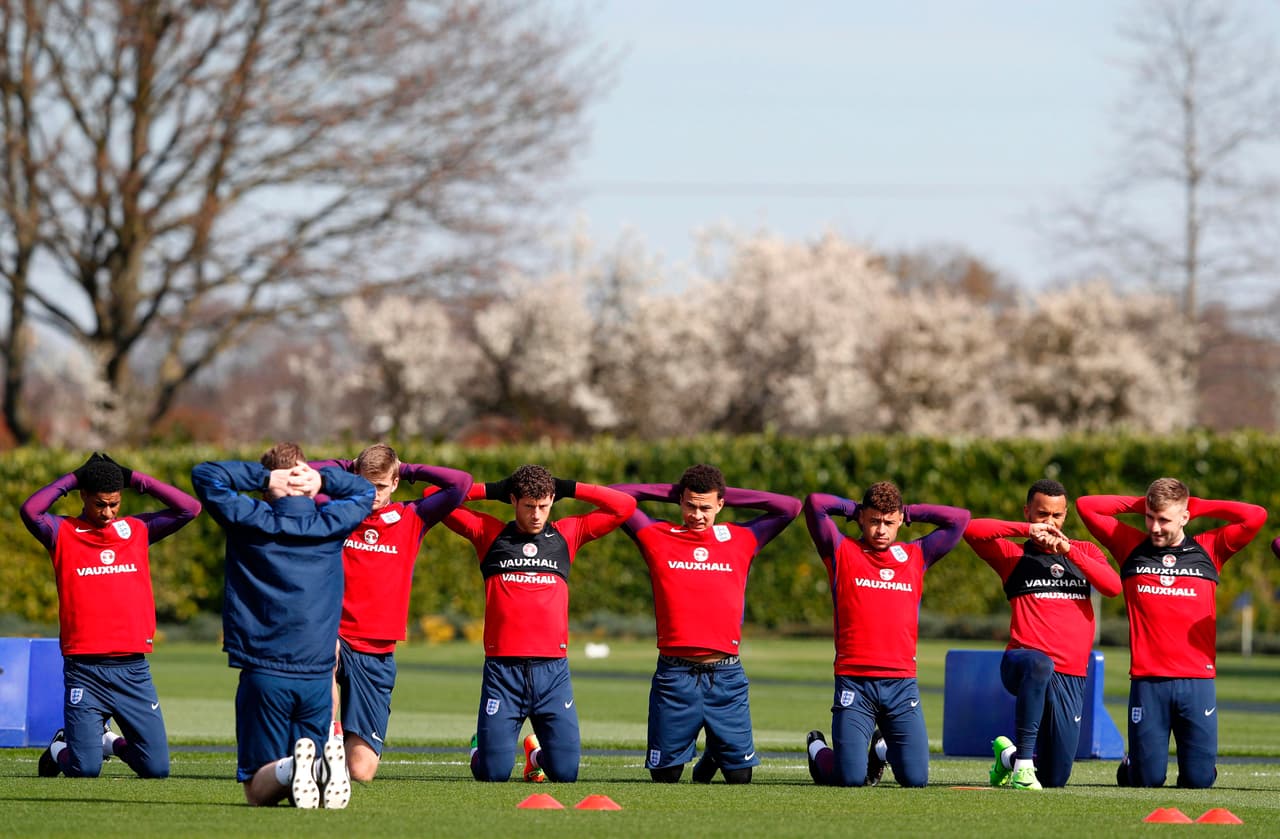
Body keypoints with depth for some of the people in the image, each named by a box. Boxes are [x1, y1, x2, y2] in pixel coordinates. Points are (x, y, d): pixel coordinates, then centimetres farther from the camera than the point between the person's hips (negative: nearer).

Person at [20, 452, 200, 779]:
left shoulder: (137, 530, 13)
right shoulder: (63, 533, 3)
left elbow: (189, 508, 7)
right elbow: (30, 511, -16)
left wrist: (135, 479, 6)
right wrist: (69, 480, -4)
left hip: (133, 670, 3)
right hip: (84, 672, -3)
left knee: (157, 768, 0)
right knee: (85, 770, -10)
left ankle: (111, 741, 32)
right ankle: (61, 748, 27)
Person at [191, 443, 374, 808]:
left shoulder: (252, 522, -1)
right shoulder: (330, 524, 7)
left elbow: (204, 474, 9)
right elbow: (365, 491, 27)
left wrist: (265, 477, 3)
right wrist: (322, 479, 10)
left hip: (264, 673, -2)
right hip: (318, 677, 2)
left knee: (258, 789, 2)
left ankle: (288, 770, -31)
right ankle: (323, 767, -26)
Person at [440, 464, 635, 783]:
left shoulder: (566, 534, 14)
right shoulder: (489, 533, 10)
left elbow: (624, 506, 13)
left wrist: (568, 489, 10)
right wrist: (491, 490, 8)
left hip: (552, 670, 1)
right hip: (502, 669, -1)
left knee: (566, 772, -3)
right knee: (492, 773, -5)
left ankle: (537, 753, 33)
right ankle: (481, 745, 32)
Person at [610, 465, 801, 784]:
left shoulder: (740, 540, 9)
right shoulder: (657, 538, 6)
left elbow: (790, 507, 11)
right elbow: (615, 495, 9)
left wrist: (727, 495, 10)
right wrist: (671, 492, 10)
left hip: (726, 676, 1)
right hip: (674, 673, -1)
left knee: (740, 775, 5)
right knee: (665, 776, 5)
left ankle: (713, 755, 38)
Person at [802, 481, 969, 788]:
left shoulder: (915, 556, 15)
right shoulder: (843, 553, 6)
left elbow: (959, 519, 14)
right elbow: (815, 504, -4)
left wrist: (908, 512, 15)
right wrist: (853, 508, 11)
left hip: (902, 683, 3)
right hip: (854, 681, -3)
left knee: (916, 778, -5)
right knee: (850, 779, -10)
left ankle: (883, 748, 30)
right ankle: (818, 749, 26)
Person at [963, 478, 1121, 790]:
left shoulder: (1084, 552, 17)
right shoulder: (1014, 554, 9)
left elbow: (1114, 586, -3)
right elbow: (971, 530, -9)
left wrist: (1069, 551, -11)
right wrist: (1027, 530, -12)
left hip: (1071, 677, 3)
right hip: (1021, 660, -3)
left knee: (1056, 779, 4)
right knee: (1039, 664, -43)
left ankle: (1008, 756, 39)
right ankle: (1023, 762, -35)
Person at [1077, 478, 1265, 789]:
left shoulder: (1207, 549, 9)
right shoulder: (1132, 548, 9)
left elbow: (1256, 517, 2)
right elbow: (1085, 506, 8)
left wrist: (1198, 506, 7)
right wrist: (1139, 506, 9)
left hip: (1198, 681, 0)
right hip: (1147, 681, 0)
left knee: (1199, 780, -2)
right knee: (1147, 779, -2)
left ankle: (1192, 762, 33)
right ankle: (1131, 763, 32)